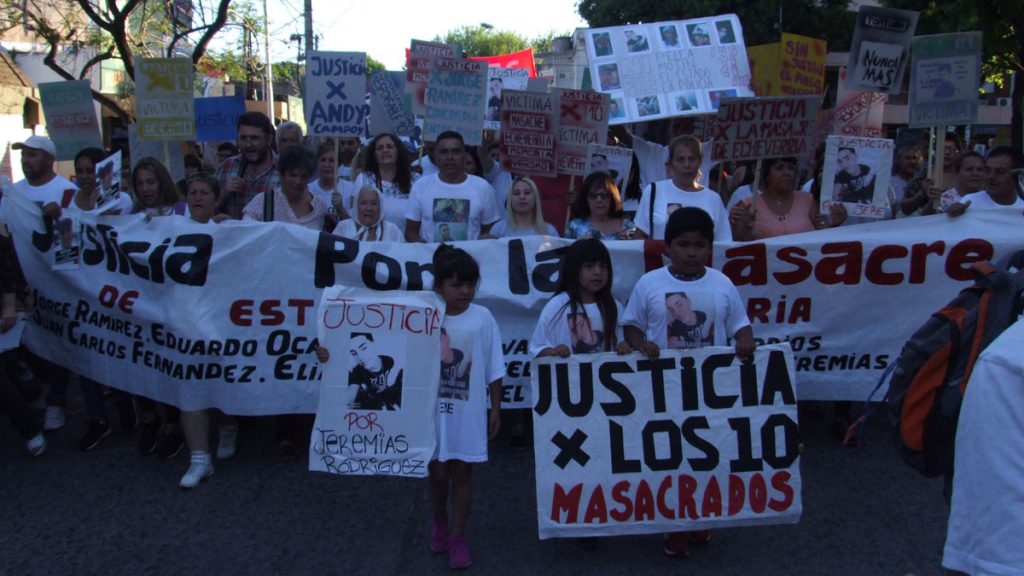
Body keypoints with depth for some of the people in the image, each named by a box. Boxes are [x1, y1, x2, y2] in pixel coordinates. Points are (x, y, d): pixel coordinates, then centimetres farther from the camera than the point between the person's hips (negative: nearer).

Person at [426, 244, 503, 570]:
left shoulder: (482, 318, -8)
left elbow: (494, 371, -1)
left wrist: (496, 409, 2)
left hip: (468, 411, 0)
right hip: (433, 409, 0)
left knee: (461, 472, 9)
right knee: (438, 472, 13)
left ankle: (457, 536, 24)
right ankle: (439, 521, 41)